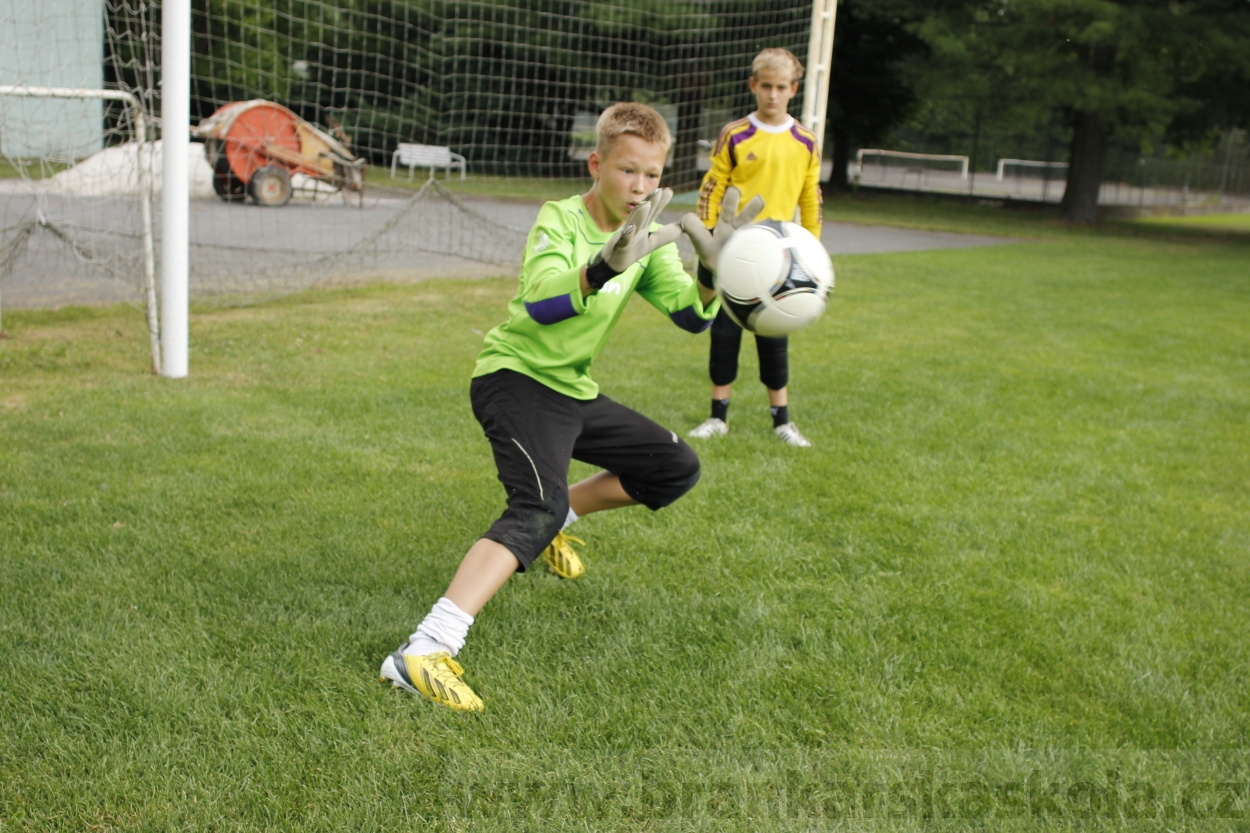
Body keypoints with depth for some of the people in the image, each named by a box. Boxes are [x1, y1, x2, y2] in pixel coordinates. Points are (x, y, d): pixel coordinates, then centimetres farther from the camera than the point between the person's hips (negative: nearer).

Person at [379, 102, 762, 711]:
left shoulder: (648, 240, 3)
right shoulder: (560, 220, -17)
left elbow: (692, 317, -3)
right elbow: (539, 303, -36)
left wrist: (713, 268, -23)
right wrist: (606, 266, -53)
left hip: (573, 389, 8)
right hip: (515, 377, -8)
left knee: (678, 467, 12)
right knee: (537, 509, -31)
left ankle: (557, 519, 26)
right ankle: (422, 653, -39)